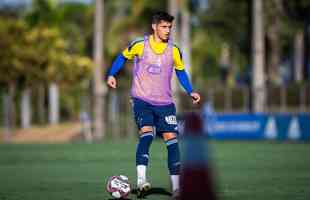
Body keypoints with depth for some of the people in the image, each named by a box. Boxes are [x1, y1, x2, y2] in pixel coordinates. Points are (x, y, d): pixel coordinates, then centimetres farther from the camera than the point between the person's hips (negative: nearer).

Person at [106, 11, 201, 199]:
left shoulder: (174, 50, 1)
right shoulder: (140, 45, -6)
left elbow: (180, 71, 16)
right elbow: (123, 57, 11)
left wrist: (191, 91, 5)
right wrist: (112, 75, -2)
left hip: (165, 102, 3)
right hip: (142, 100, -3)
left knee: (172, 138, -2)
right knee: (147, 133, -23)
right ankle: (141, 180, -29)